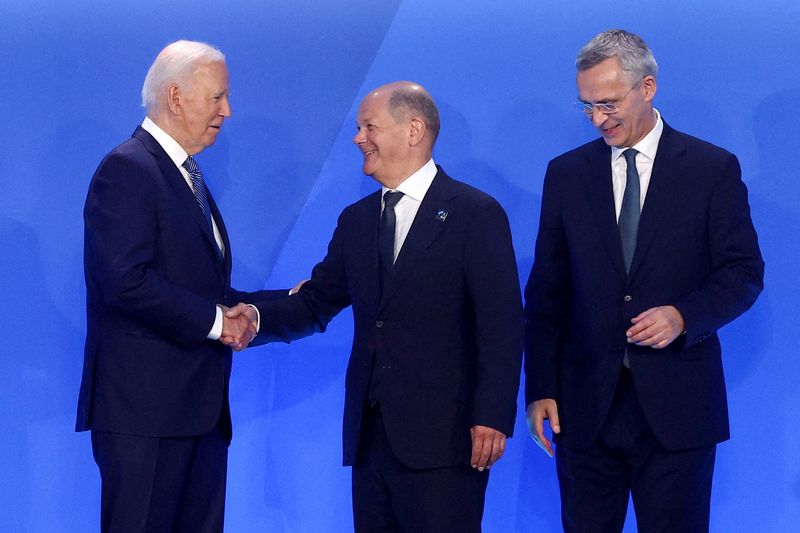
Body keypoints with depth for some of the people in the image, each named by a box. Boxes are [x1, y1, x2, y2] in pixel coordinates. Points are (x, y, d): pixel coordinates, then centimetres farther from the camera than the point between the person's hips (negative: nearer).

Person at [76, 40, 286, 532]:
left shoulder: (188, 178, 20)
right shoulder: (128, 169, -11)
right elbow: (127, 282, -22)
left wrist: (290, 302, 10)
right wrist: (214, 321, -15)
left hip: (200, 409, 9)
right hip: (144, 408, -9)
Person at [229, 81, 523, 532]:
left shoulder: (476, 214, -4)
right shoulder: (356, 220, 16)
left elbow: (501, 325, -9)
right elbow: (317, 304, 16)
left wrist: (492, 417, -16)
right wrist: (258, 317, -3)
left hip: (442, 439, -6)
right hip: (370, 435, 6)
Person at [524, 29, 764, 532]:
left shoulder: (713, 168, 1)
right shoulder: (566, 173, 8)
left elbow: (744, 272, 1)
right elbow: (547, 292, 9)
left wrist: (685, 315, -17)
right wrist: (541, 388, 2)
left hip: (676, 402, -2)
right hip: (586, 404, 2)